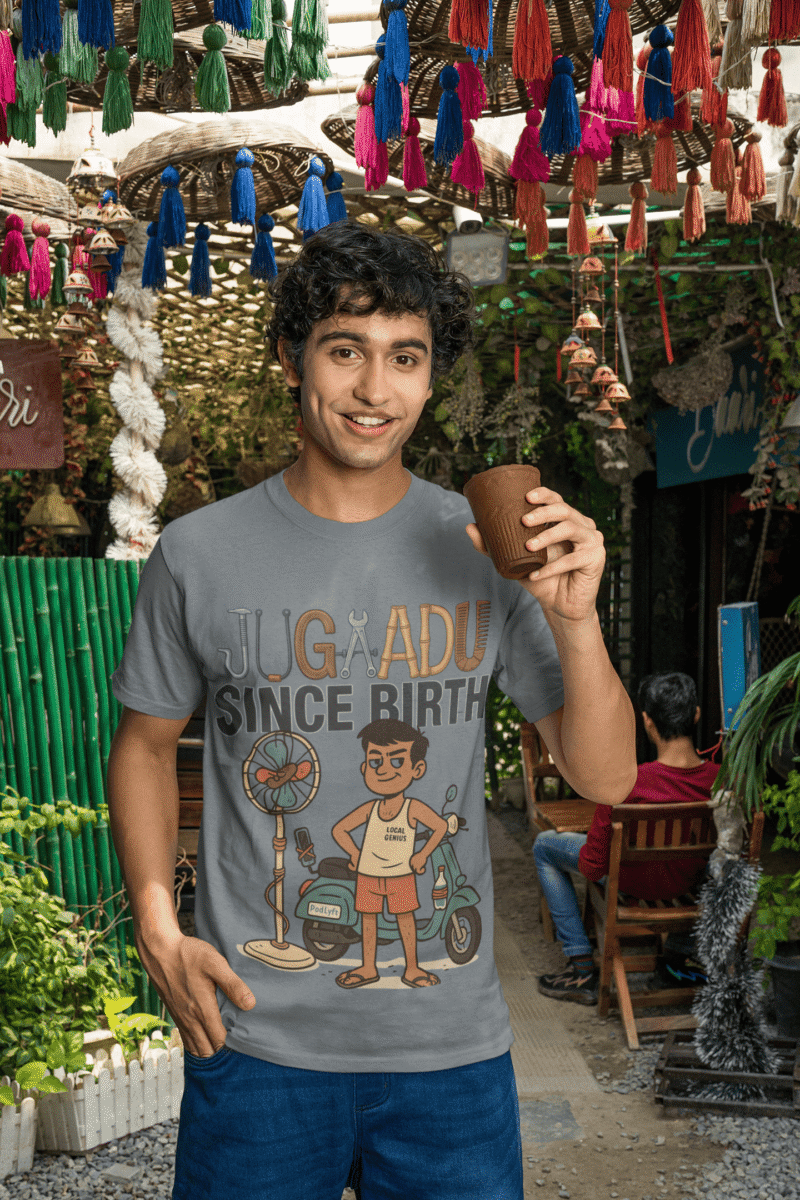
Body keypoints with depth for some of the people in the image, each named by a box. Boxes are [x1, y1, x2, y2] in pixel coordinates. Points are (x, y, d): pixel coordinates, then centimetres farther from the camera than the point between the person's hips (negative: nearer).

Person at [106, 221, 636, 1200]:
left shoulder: (492, 550, -3)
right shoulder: (199, 553, -3)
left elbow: (606, 779, -2)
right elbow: (146, 743, 9)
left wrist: (575, 621, -18)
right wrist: (157, 926, -4)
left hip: (452, 1046, 1)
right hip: (254, 1042, 0)